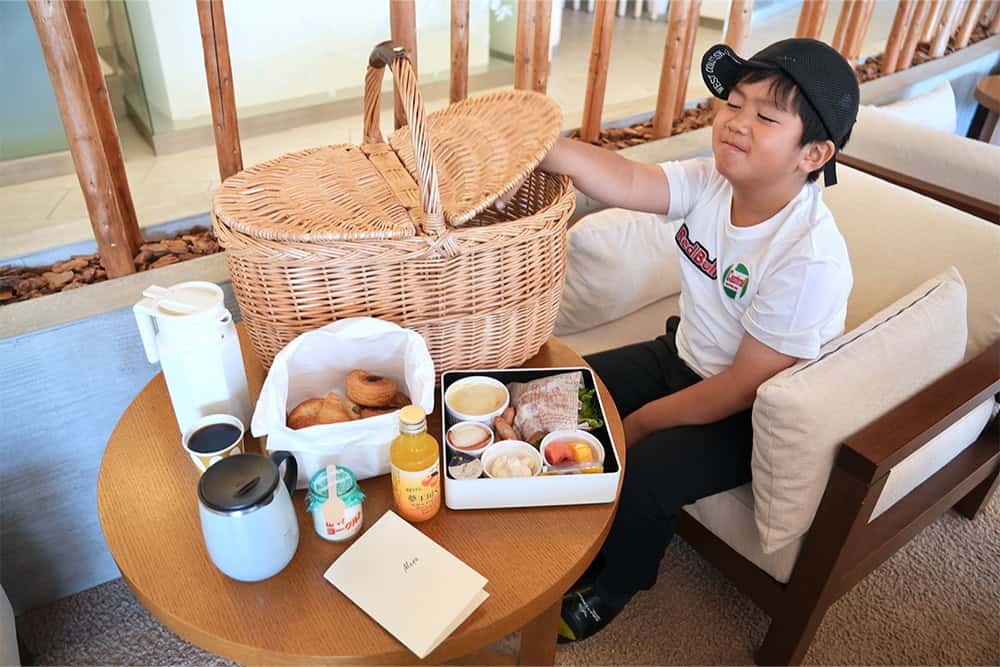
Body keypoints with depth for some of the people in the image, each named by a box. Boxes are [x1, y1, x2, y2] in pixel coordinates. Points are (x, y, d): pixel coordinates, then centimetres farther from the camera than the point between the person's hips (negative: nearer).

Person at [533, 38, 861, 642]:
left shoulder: (810, 258, -30)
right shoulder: (714, 181, -12)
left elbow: (743, 386, -25)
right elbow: (626, 183, -29)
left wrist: (639, 424, -17)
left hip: (754, 415, -7)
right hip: (685, 357, 7)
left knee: (643, 474, -24)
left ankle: (612, 589, 12)